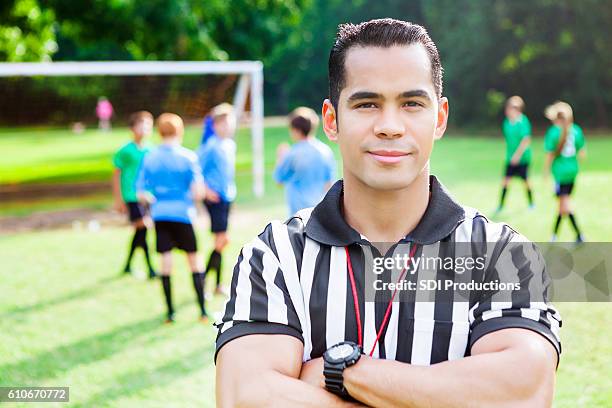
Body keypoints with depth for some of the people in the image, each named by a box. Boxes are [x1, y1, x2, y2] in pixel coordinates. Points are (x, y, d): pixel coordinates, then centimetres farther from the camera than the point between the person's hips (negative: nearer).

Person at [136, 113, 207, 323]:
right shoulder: (188, 156, -5)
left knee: (166, 261, 5)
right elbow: (198, 191, -11)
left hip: (159, 213, 3)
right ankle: (202, 310, 8)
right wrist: (200, 193, 11)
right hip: (182, 213, -3)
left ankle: (170, 312, 5)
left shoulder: (149, 158, 4)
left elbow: (140, 193, 5)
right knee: (194, 259, 7)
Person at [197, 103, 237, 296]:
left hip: (227, 197, 8)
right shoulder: (211, 146, -14)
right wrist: (205, 191, -14)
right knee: (222, 239, -12)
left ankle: (217, 284, 18)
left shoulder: (231, 144, 11)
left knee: (221, 240, 11)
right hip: (215, 198, -8)